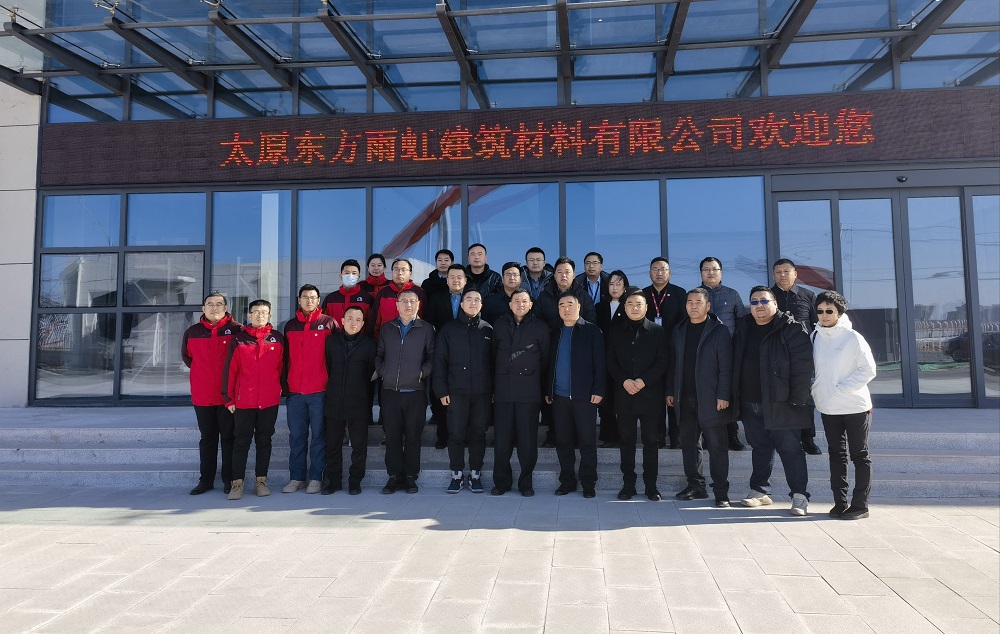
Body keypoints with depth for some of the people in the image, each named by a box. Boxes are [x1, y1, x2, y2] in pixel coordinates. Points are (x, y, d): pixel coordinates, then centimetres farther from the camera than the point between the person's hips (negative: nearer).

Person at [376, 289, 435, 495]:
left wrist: (422, 372, -10)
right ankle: (394, 476, 13)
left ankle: (410, 476, 12)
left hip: (415, 391, -2)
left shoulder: (426, 329, 6)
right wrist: (382, 372, 2)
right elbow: (379, 355, 17)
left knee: (413, 436, 2)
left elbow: (432, 356, 4)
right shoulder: (387, 329, 13)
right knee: (392, 436, 4)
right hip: (390, 391, 2)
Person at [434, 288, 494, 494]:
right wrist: (441, 390, -5)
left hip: (483, 392, 1)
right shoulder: (448, 329, 5)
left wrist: (495, 390, 1)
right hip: (456, 391, -1)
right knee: (456, 434, 1)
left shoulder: (488, 330, 8)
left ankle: (475, 475, 16)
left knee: (478, 434, 6)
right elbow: (440, 360, 2)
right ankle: (457, 475, 13)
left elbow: (494, 361, 8)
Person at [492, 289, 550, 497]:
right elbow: (494, 355, 11)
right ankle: (502, 481, 16)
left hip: (529, 392, -2)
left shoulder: (540, 328, 4)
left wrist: (543, 388, 3)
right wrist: (494, 385, 8)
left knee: (528, 439, 2)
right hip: (503, 390, 2)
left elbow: (545, 360, 6)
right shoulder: (499, 325, 10)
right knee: (501, 439, 4)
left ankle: (526, 482, 15)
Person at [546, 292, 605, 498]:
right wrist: (547, 390, 9)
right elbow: (550, 363, 14)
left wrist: (598, 390, -12)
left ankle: (588, 483, 12)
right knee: (563, 442, 8)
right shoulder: (556, 333, 13)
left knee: (587, 442, 2)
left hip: (584, 395, -4)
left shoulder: (591, 330, 0)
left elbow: (600, 363, -5)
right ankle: (567, 481, 18)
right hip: (559, 396, 4)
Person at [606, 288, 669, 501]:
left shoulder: (657, 331, 3)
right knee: (626, 440, 7)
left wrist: (643, 381, -13)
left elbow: (663, 361, -2)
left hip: (650, 394, -1)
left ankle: (651, 485, 13)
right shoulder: (616, 330, 8)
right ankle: (628, 484, 15)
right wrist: (624, 381, -10)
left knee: (650, 441, 5)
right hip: (624, 394, 2)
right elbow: (611, 361, 5)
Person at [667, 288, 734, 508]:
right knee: (688, 445, 11)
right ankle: (695, 486, 22)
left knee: (717, 447, 0)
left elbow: (726, 366, -9)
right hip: (685, 399, 6)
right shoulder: (679, 331, 12)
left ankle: (721, 492, 7)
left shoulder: (719, 331, -4)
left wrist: (723, 395, -15)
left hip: (710, 399, -5)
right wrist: (670, 391, 9)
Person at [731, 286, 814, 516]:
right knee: (760, 448, 14)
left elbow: (802, 365, -11)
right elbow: (736, 364, 17)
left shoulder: (791, 329, -6)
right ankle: (760, 490, 24)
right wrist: (735, 397, 11)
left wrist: (797, 398, -16)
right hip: (749, 403, 5)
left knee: (790, 449, 1)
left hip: (780, 403, -5)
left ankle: (799, 495, 8)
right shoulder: (742, 328, 11)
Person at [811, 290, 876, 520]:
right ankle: (840, 502, 19)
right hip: (827, 408, 5)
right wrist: (816, 390, -1)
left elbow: (869, 369, -11)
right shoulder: (815, 337, 4)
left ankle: (860, 504, 10)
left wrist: (841, 389, -16)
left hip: (855, 406, -5)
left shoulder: (853, 338, -10)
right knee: (836, 455, 12)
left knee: (860, 455, 4)